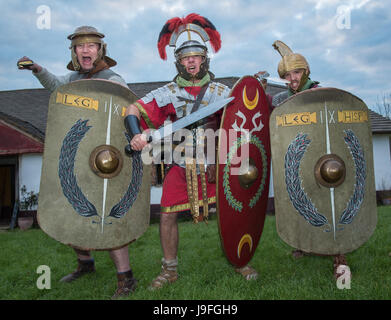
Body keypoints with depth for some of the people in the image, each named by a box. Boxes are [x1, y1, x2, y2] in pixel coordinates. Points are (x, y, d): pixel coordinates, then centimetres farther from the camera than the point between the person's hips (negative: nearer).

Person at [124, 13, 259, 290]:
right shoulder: (168, 93, -1)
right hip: (181, 166, 0)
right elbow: (133, 111, -6)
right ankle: (170, 270, 21)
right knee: (168, 215, 0)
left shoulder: (221, 92, 3)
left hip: (215, 164, 0)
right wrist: (136, 134, -24)